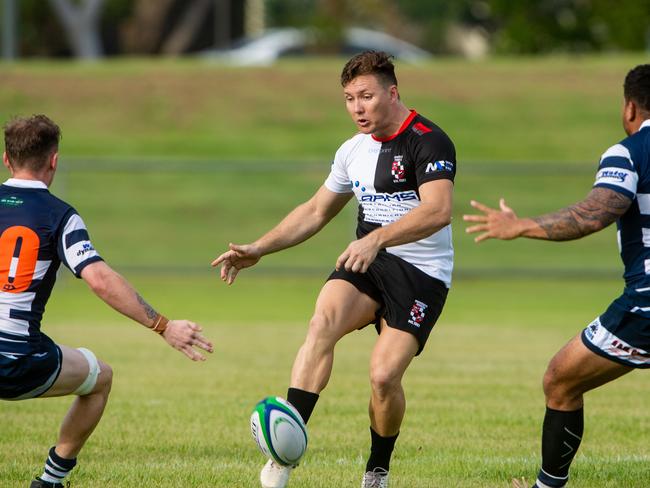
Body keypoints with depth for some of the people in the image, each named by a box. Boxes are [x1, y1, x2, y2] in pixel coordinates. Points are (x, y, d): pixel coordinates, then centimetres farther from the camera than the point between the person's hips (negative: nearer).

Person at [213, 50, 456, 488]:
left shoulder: (428, 142, -13)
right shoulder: (353, 151, 12)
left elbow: (438, 210, -29)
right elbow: (317, 211, 25)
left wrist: (377, 239, -42)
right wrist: (258, 249, 17)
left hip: (422, 274, -5)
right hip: (366, 264, 5)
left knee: (384, 376, -19)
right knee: (323, 322, -26)